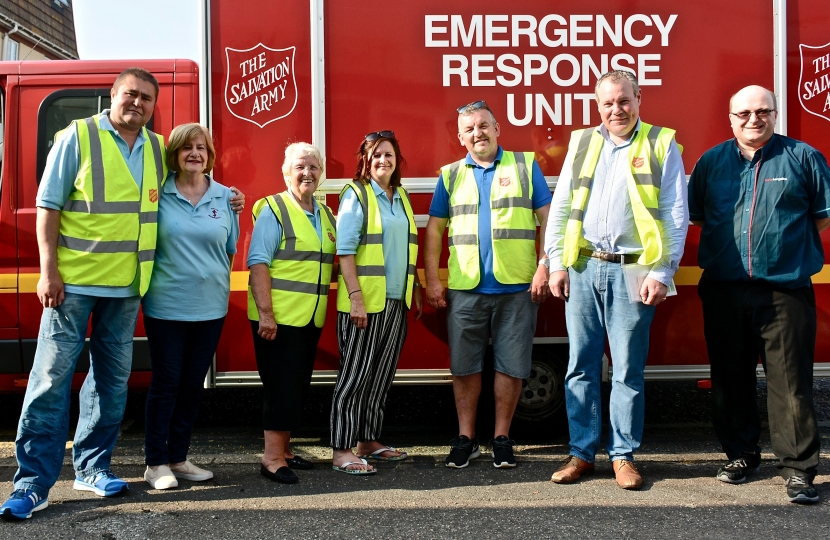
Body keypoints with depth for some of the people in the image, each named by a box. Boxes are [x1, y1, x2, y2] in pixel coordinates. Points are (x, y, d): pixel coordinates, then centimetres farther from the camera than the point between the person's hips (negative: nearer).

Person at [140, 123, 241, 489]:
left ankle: (178, 458, 23)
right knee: (165, 382, 3)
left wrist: (218, 284, 10)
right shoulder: (158, 194, -3)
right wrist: (149, 283, -1)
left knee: (193, 384, 10)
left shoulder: (225, 197, 5)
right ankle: (155, 463, 14)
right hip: (165, 304, -3)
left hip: (210, 306, 3)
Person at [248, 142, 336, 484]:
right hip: (278, 317, -7)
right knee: (281, 385, -4)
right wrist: (265, 313, -21)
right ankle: (272, 458, 5)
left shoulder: (325, 215, 14)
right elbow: (258, 263, -14)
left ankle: (284, 449, 25)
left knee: (299, 386, 13)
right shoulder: (273, 210, -8)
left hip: (311, 318, 7)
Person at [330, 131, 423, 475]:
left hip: (397, 303, 7)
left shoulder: (402, 197, 15)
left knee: (381, 376, 11)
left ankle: (368, 442, 22)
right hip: (364, 303, -6)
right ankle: (341, 451, 2)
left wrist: (416, 290, 17)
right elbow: (345, 251, -12)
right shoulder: (356, 195, -5)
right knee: (355, 375, -4)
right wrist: (356, 298, -19)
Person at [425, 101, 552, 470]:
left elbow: (547, 219, 3)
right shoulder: (450, 175, 12)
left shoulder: (525, 165, 7)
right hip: (465, 289, 2)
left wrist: (544, 267, -6)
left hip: (517, 287, -1)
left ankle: (502, 438, 18)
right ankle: (465, 438, 18)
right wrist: (432, 281, 2)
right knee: (464, 366, 5)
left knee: (511, 365, 4)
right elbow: (434, 230, 10)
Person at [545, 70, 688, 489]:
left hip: (632, 270, -3)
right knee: (581, 364, 6)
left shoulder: (661, 145, 4)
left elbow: (675, 217, 0)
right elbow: (560, 208, 11)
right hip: (582, 268, 3)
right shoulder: (581, 143, 13)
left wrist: (661, 273, -8)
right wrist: (556, 263, 3)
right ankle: (582, 452, 17)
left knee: (628, 370, 4)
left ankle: (623, 455, 17)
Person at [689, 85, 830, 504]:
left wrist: (785, 244, 5)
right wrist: (725, 248, 10)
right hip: (724, 291, 3)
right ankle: (740, 454, 25)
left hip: (786, 291, -2)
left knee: (791, 382, -2)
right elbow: (697, 216, 17)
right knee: (730, 378, 11)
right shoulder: (711, 162, 10)